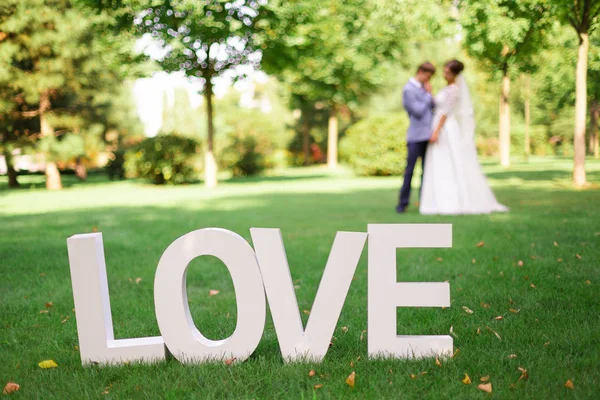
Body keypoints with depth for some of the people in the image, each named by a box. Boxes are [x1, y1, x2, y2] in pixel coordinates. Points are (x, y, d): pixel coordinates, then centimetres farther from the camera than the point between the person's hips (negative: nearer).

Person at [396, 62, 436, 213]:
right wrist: (428, 94, -5)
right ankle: (403, 203, 1)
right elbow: (418, 111, -14)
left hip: (427, 135, 7)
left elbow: (432, 106, 19)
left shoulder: (423, 88, 15)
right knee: (410, 169, -4)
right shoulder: (408, 89, -7)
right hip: (416, 136, -7)